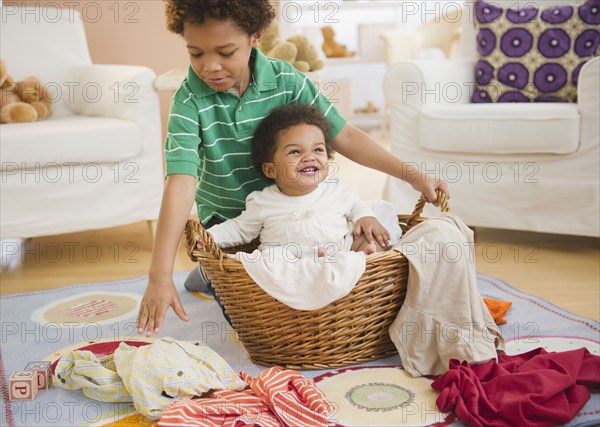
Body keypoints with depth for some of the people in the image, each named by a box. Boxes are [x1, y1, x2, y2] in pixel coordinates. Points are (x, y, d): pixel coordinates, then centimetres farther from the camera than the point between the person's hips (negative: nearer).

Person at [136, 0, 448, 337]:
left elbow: (342, 135, -11)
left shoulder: (284, 79, -16)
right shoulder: (189, 101, -22)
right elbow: (181, 183, -32)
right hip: (227, 220, -2)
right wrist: (160, 276, -40)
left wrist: (415, 176, -15)